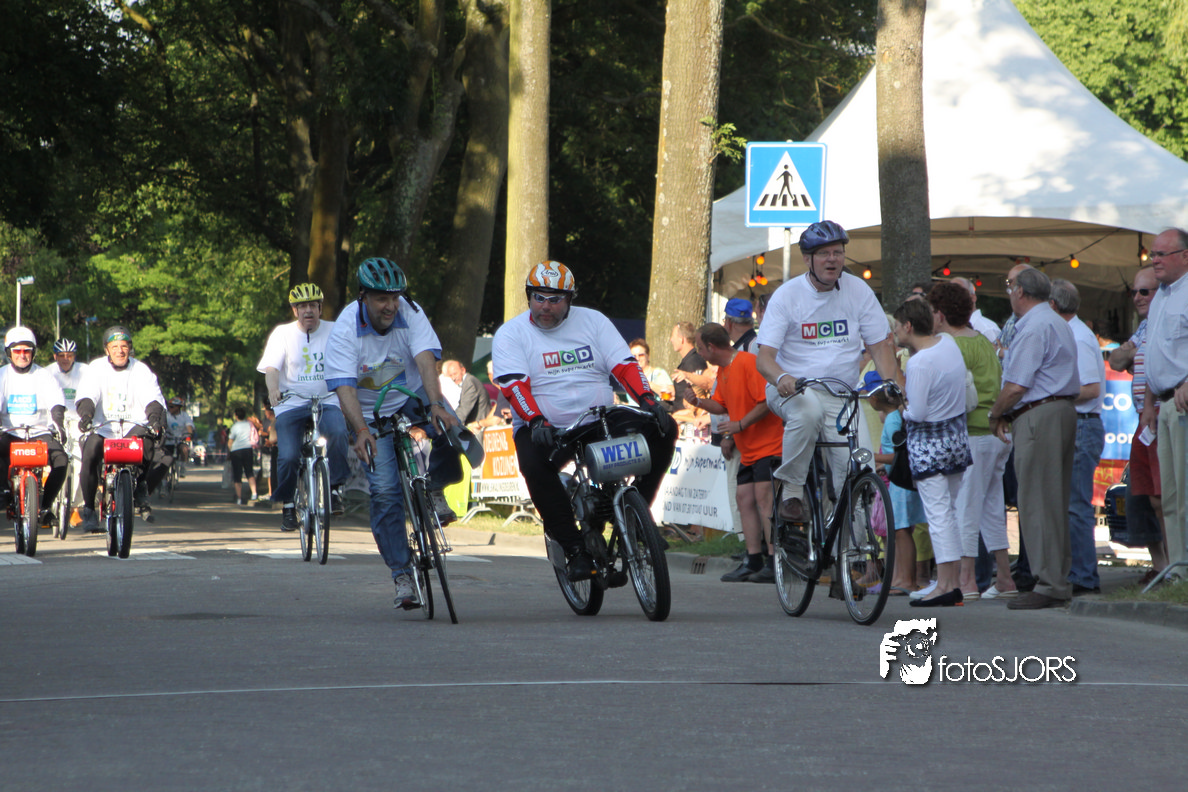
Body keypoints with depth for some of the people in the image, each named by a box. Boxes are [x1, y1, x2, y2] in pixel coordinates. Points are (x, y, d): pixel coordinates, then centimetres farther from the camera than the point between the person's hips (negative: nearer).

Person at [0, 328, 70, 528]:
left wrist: (58, 423, -27)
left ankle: (45, 505, -15)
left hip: (40, 432, 0)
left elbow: (56, 404, -7)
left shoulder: (44, 377, 5)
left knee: (61, 458, -27)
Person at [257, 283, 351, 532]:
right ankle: (287, 504, 9)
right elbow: (271, 366, -9)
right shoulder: (283, 333, 4)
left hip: (326, 401, 0)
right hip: (292, 403, 0)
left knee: (338, 432, -32)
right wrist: (273, 389, -30)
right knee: (288, 456, -16)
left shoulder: (334, 331, 5)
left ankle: (335, 487, -13)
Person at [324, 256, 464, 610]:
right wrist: (361, 431, -45)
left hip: (411, 395, 1)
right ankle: (402, 575, -5)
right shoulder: (345, 329, -21)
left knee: (450, 430, -31)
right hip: (371, 411, -1)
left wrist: (436, 405, -46)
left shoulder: (410, 313, -17)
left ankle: (434, 491, -2)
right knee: (384, 491, -13)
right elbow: (344, 387, -29)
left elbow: (426, 359, -29)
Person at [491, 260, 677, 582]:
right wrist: (536, 421, -31)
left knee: (663, 430, -17)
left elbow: (624, 365, 0)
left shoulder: (592, 321, 8)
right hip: (544, 429, -3)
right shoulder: (511, 334, 1)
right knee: (534, 462, -37)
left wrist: (648, 399, -18)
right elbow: (514, 384, -14)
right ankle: (575, 549, -28)